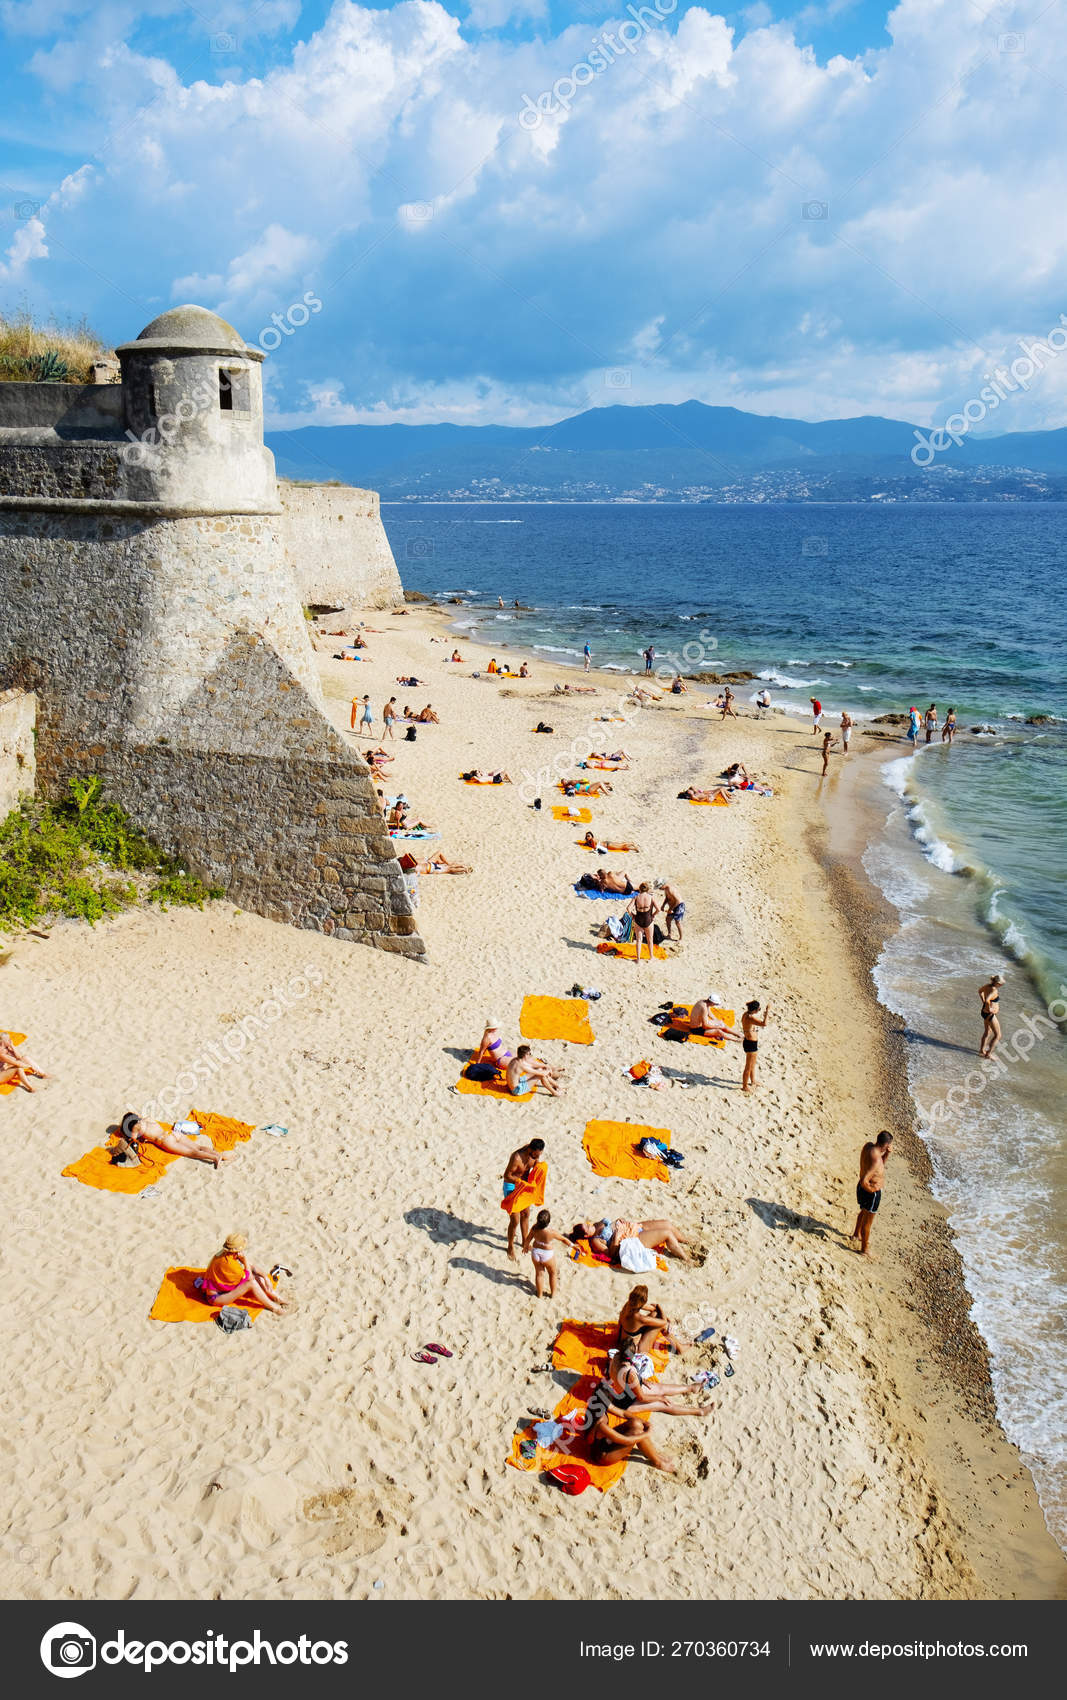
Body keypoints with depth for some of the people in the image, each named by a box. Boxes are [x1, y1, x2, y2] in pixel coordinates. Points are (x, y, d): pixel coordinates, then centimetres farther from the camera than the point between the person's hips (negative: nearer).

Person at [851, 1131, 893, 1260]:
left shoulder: (869, 1145, -9)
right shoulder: (875, 1159, -36)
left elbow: (882, 1163, 9)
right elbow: (864, 1181, -38)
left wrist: (887, 1153, -10)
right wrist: (872, 1190, -19)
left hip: (862, 1188, 9)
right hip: (871, 1192, -9)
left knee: (864, 1212, 34)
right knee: (868, 1221, 12)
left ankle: (856, 1234, 57)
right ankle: (864, 1250, 30)